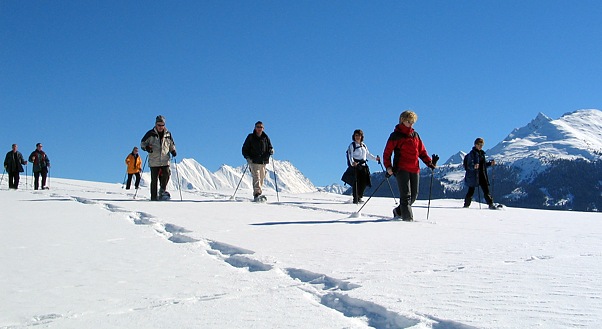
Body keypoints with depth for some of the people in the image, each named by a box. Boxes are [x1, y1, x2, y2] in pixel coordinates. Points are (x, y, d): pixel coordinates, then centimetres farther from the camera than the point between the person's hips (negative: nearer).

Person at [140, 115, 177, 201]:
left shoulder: (168, 134, 10)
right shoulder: (150, 134, 2)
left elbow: (172, 144, 23)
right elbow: (142, 143, 8)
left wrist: (173, 150, 3)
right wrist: (146, 147, -13)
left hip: (165, 161, 2)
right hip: (154, 161, -2)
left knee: (166, 175, -14)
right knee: (154, 179, -1)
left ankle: (162, 191, 9)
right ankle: (154, 197, 5)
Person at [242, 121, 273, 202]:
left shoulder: (266, 138, 11)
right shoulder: (250, 137, 3)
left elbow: (270, 148, 18)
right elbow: (244, 149, 6)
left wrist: (271, 151, -7)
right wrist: (247, 157, -10)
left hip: (263, 162, 4)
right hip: (253, 162, -4)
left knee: (262, 178, 6)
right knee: (256, 178, -18)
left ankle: (258, 195, 17)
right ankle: (257, 195, -29)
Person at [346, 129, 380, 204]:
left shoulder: (363, 145, 18)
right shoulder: (352, 145, 0)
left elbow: (368, 154, 29)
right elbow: (350, 156, -12)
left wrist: (375, 158, 20)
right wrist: (352, 163, -30)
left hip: (363, 166, 6)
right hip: (355, 166, -6)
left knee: (364, 182, 0)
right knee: (356, 183, -10)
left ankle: (359, 197, 15)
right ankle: (355, 199, -4)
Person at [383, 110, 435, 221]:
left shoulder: (415, 135, 16)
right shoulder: (396, 135, 0)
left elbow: (422, 151, 19)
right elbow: (387, 153, -1)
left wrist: (429, 162, 5)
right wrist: (388, 166, -14)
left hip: (414, 169, 6)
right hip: (401, 169, -6)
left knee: (414, 195, 7)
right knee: (406, 194, -11)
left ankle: (398, 211, 26)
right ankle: (408, 218, -10)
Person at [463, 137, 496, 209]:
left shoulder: (481, 153, 14)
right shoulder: (472, 153, -9)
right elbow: (469, 165, -17)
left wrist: (490, 163, 8)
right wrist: (474, 166, -37)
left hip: (482, 175, 6)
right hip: (473, 175, -6)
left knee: (486, 190, 2)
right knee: (471, 190, -1)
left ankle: (490, 204, 4)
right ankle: (466, 205, 11)